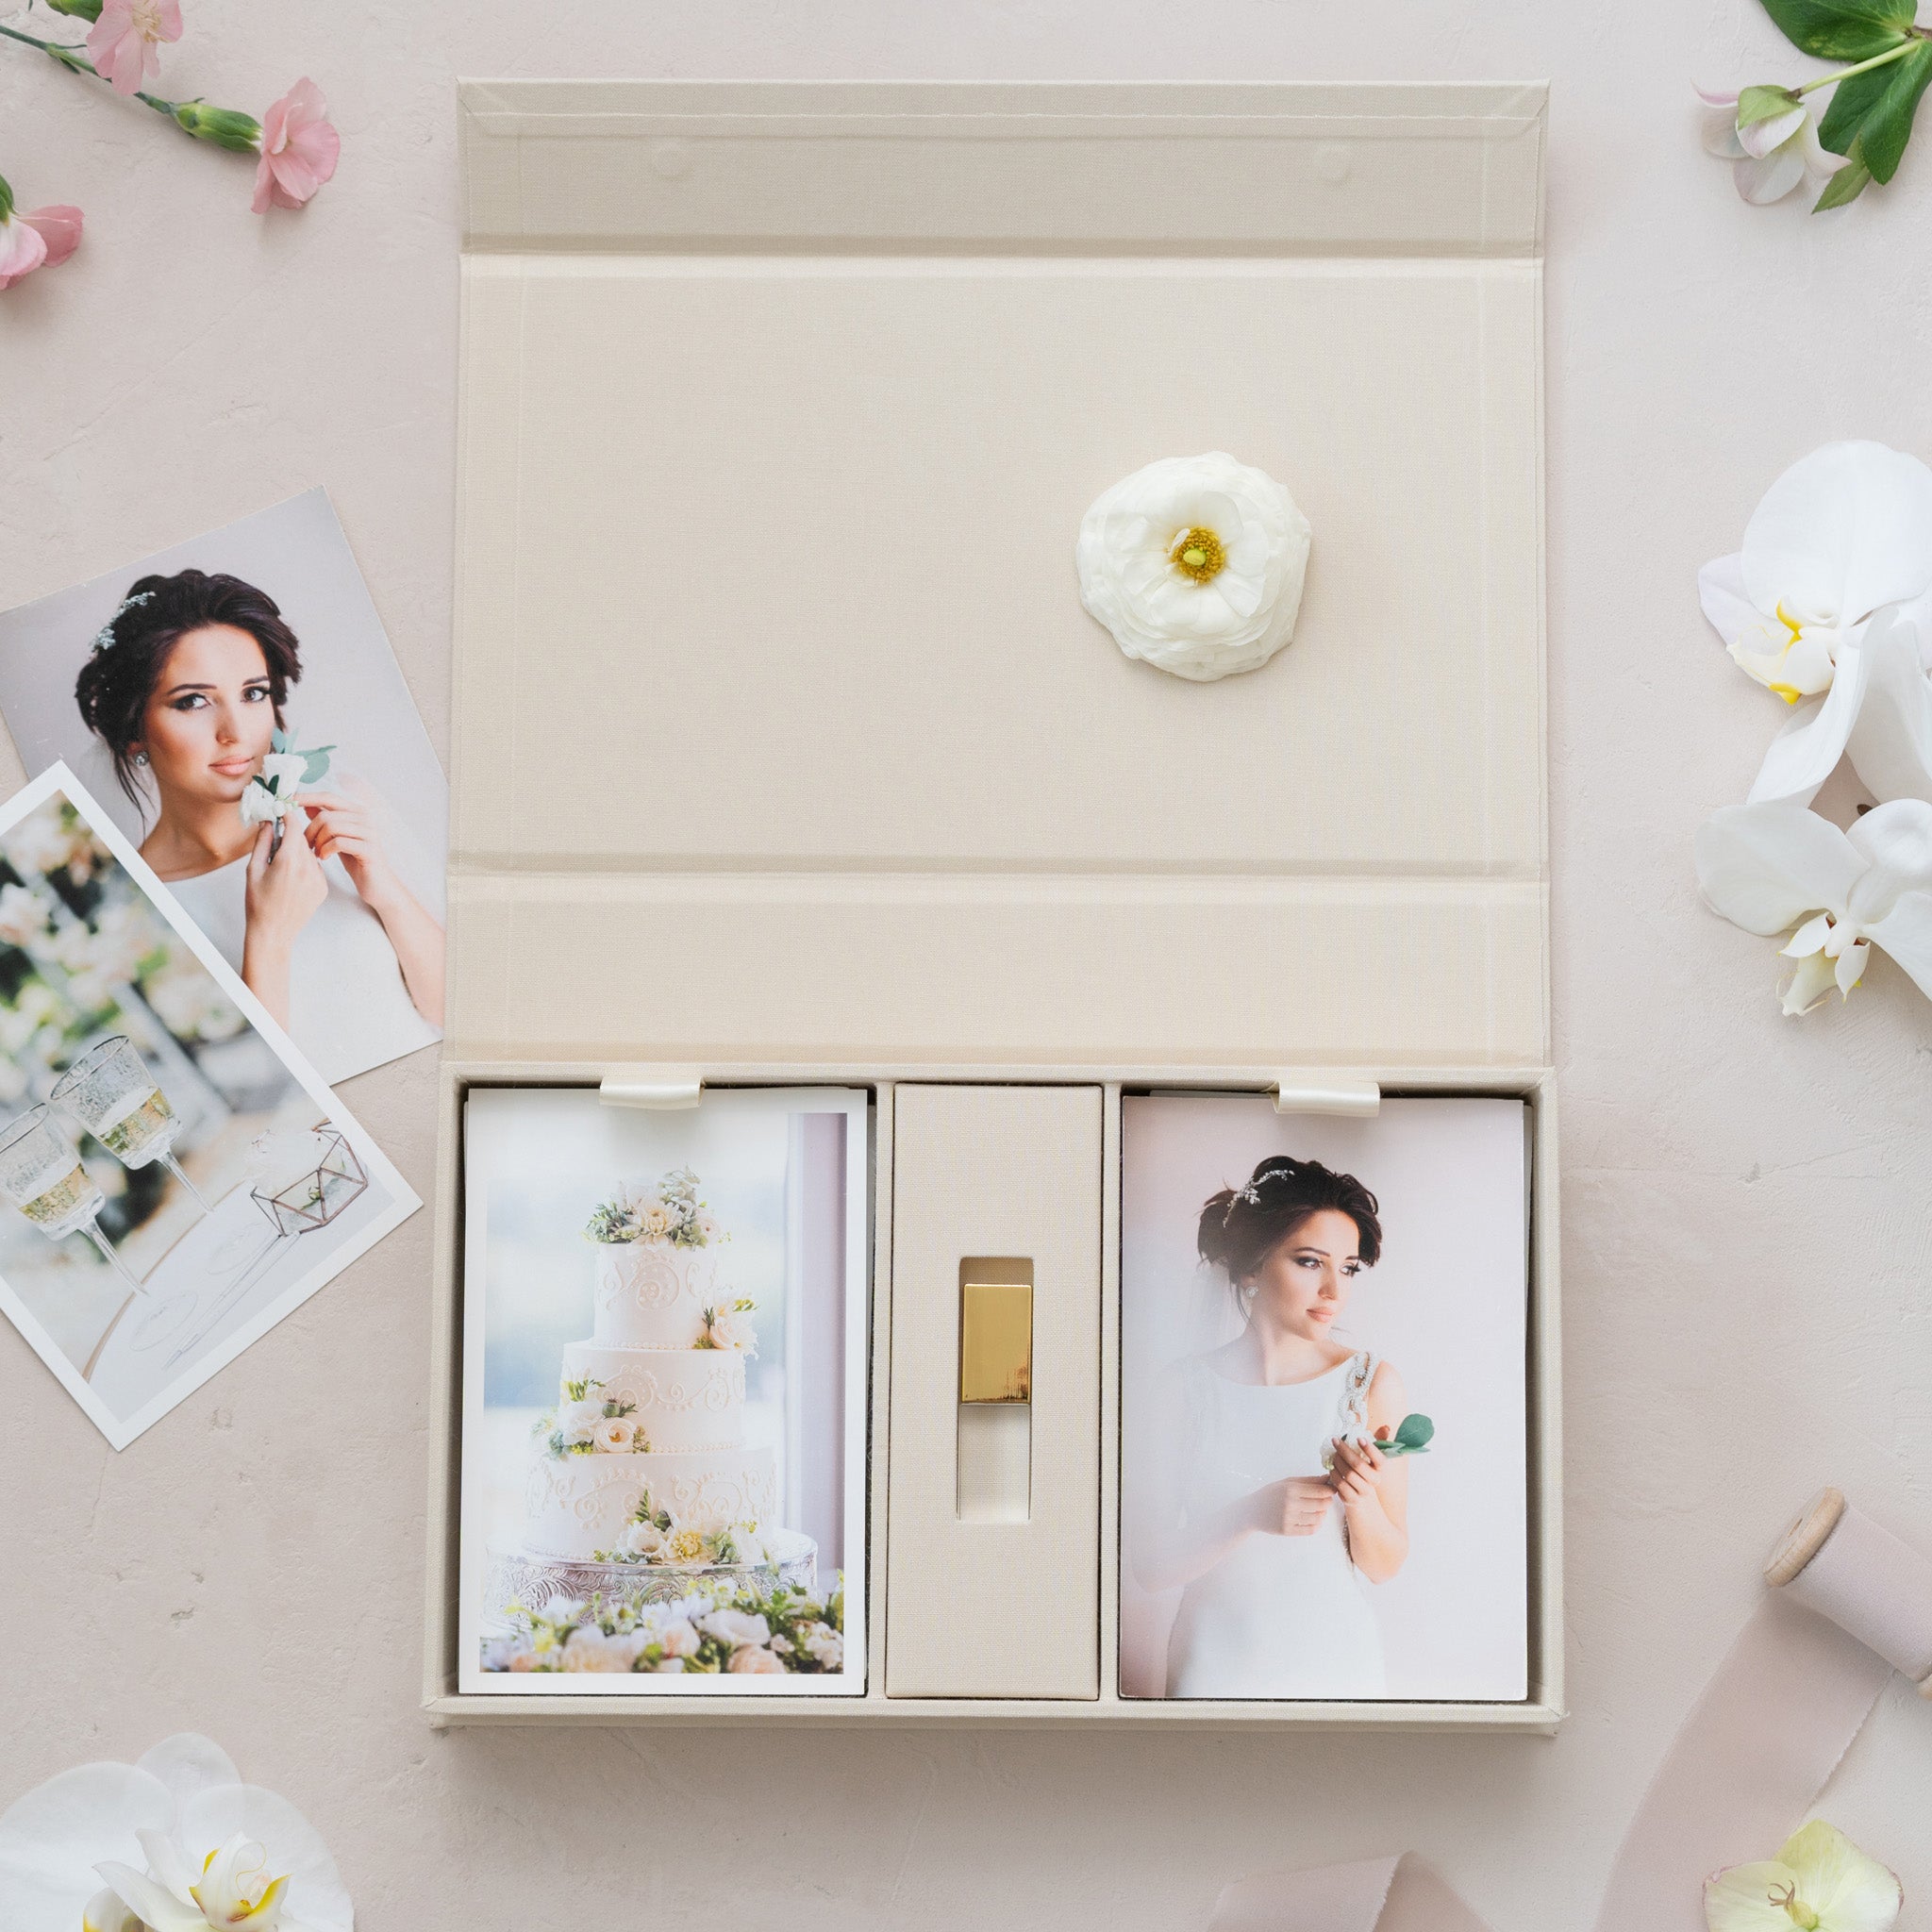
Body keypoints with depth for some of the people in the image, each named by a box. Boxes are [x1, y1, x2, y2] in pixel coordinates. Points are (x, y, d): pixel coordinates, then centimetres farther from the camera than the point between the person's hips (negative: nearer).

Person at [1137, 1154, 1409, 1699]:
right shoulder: (1187, 1387, -9)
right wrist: (1253, 1515, -24)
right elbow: (1153, 1565, -9)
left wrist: (1362, 1500, -24)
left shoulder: (1372, 1383, -9)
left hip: (1337, 1667, 1)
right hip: (1215, 1669, 0)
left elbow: (1384, 1566, -4)